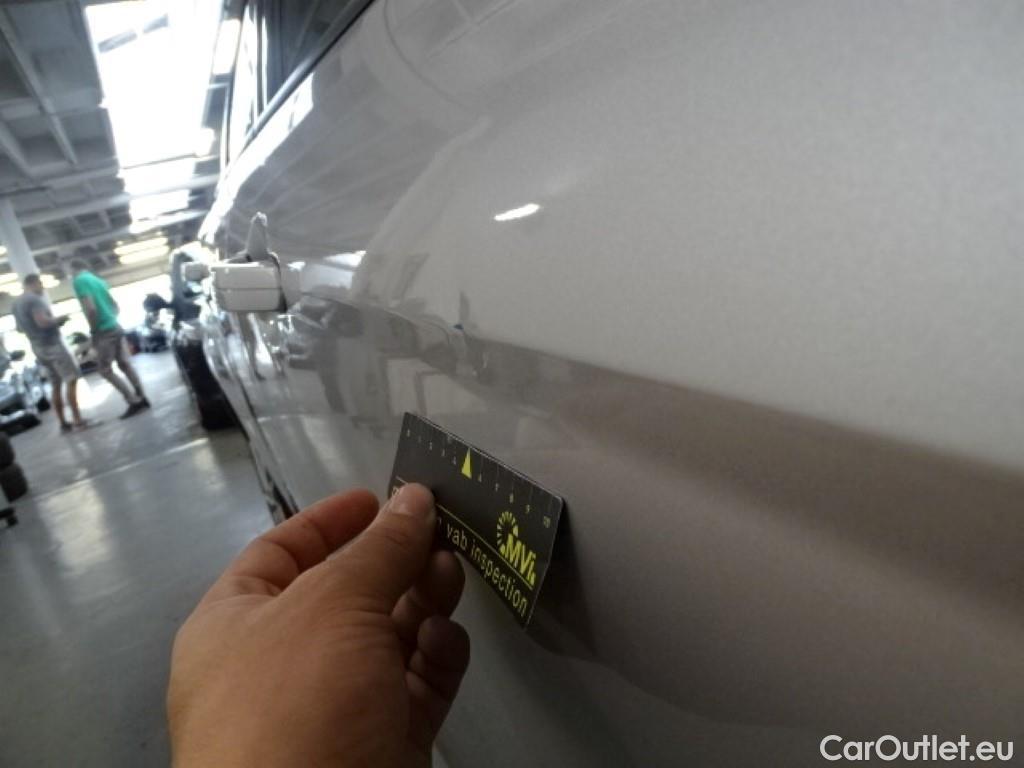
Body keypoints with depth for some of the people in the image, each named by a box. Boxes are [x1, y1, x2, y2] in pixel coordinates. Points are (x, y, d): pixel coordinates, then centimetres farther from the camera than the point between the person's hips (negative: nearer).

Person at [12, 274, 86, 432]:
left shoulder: (15, 304, 16)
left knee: (55, 385, 11)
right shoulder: (35, 299, -14)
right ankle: (77, 419, -10)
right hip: (52, 344, -9)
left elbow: (20, 328, 25)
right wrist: (60, 318, -9)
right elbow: (42, 321, -26)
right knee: (71, 380, -6)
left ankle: (63, 422, 12)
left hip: (38, 347, 9)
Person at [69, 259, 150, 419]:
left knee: (106, 371, 0)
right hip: (116, 327, 8)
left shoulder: (78, 281, -11)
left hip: (104, 331, -8)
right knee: (125, 364, 12)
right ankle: (142, 398, 13)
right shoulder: (98, 280, 14)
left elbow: (90, 308, -22)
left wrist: (93, 331, -13)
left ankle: (134, 402, -3)